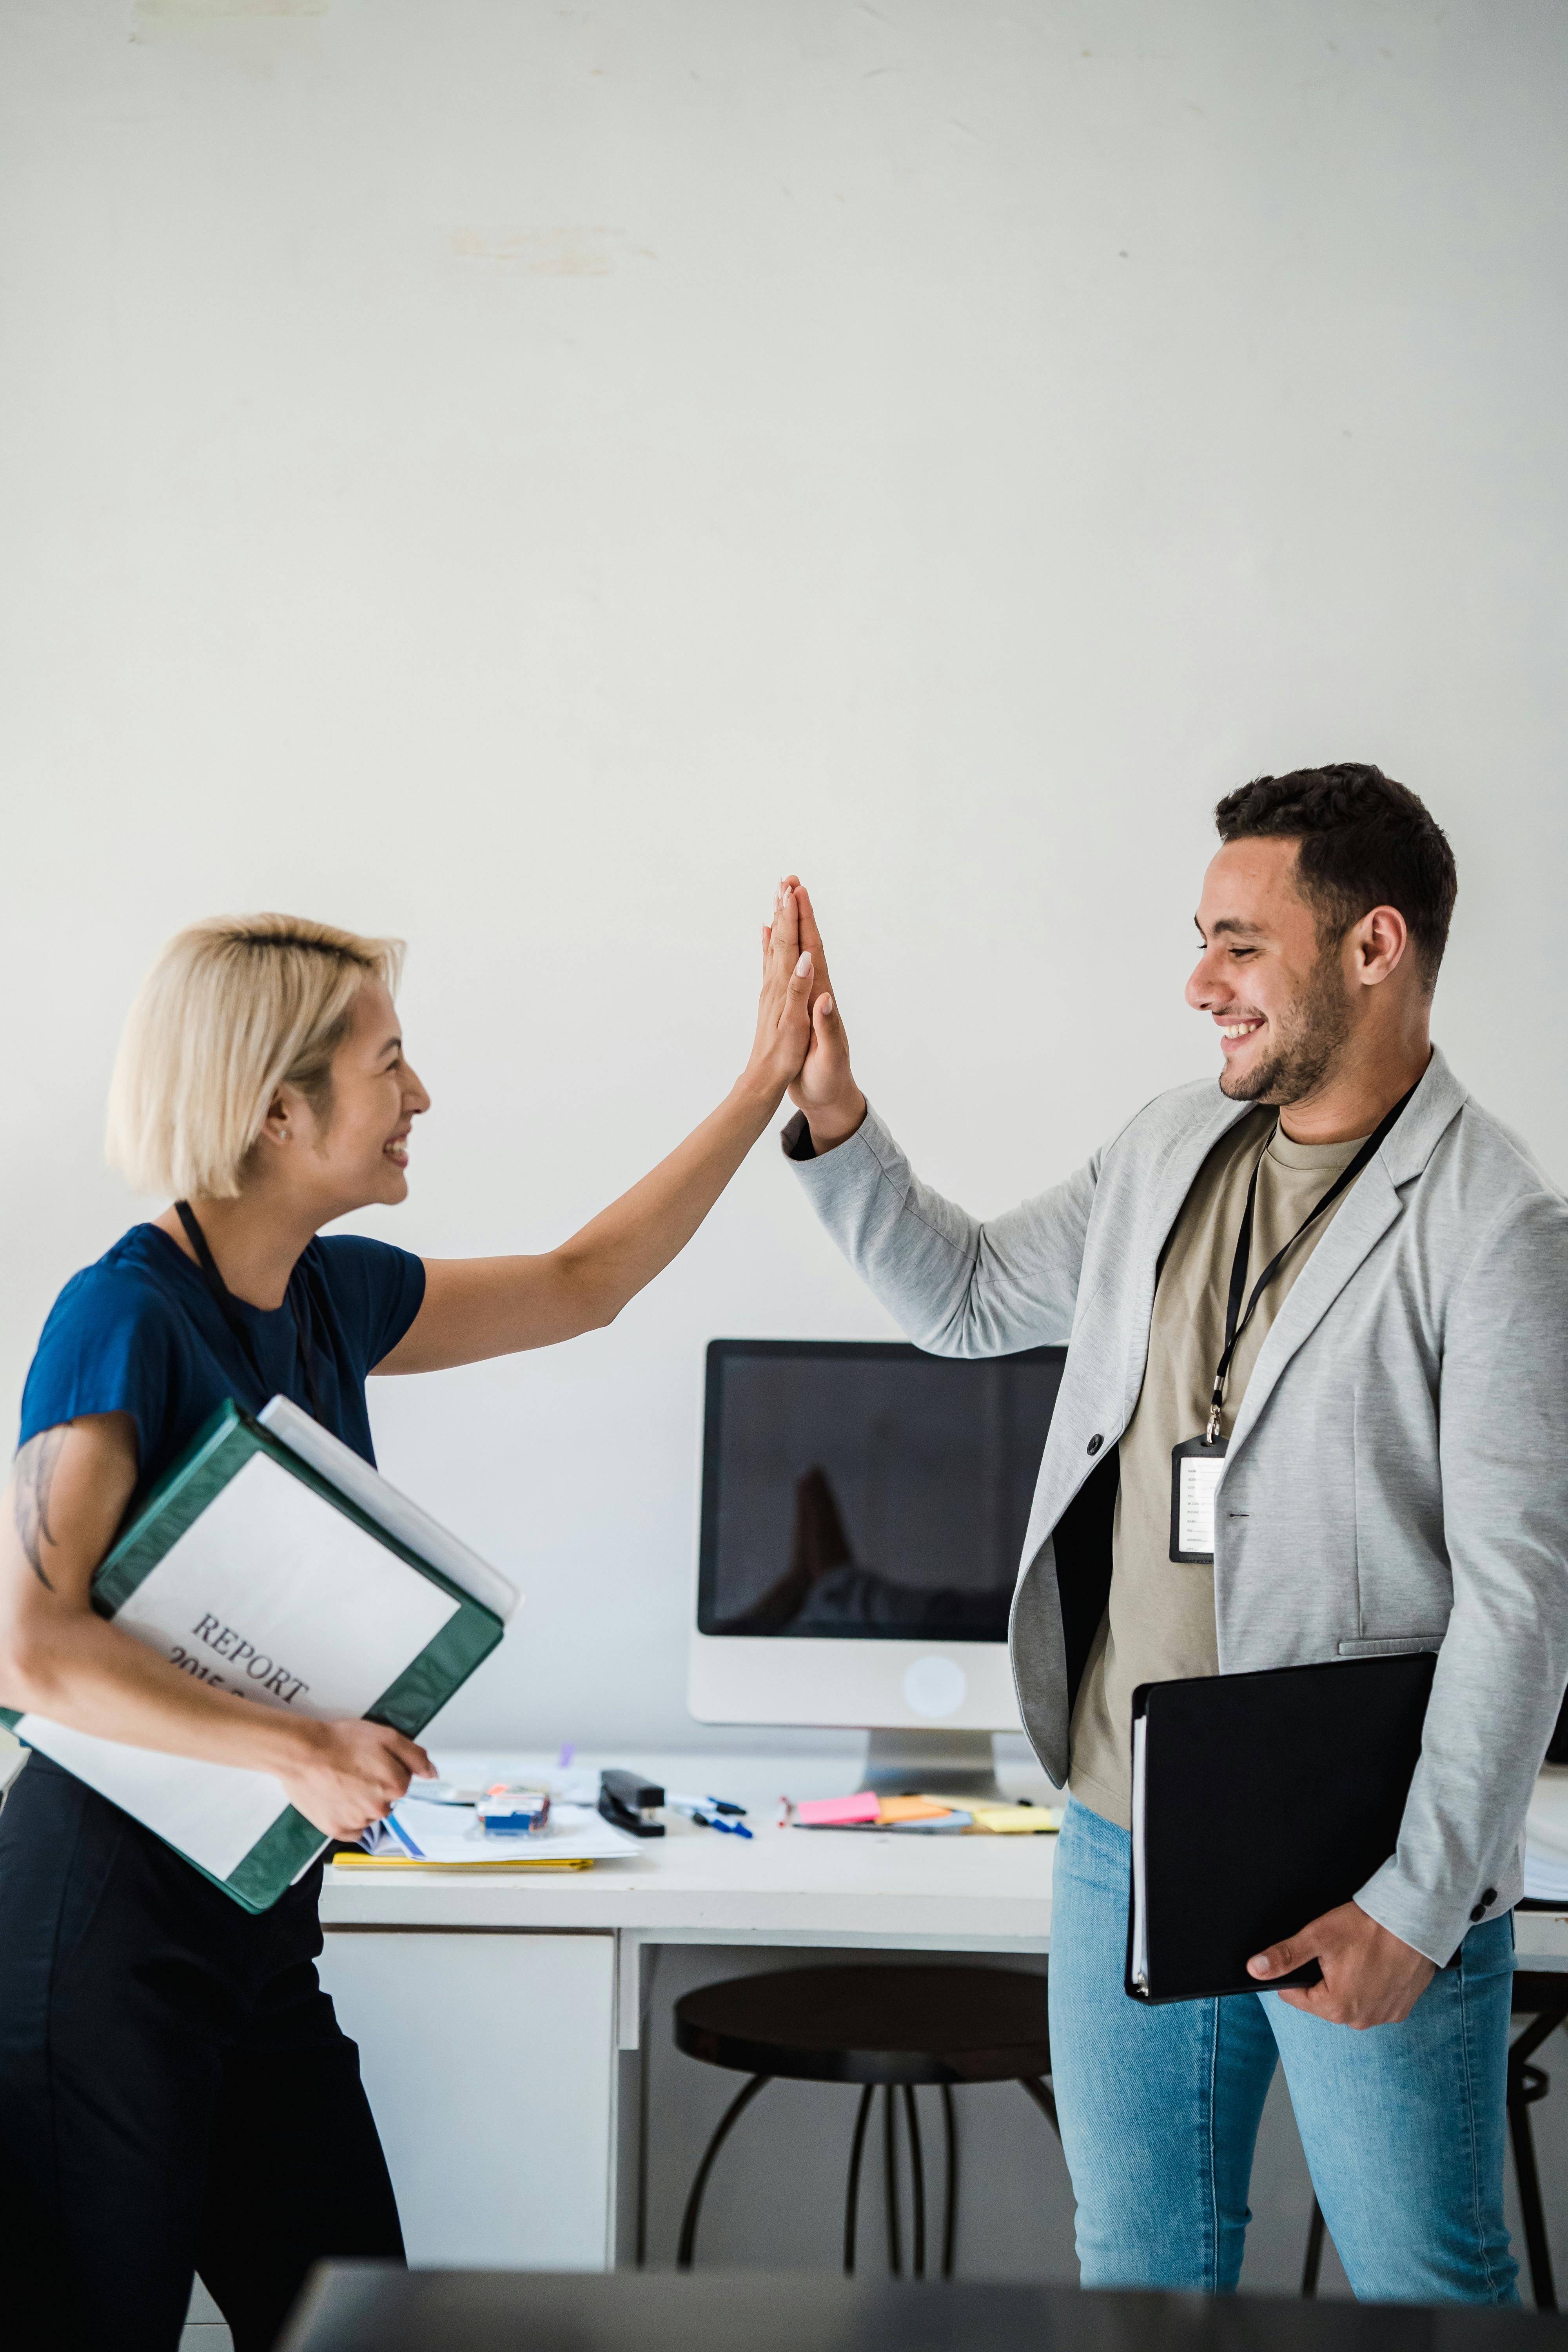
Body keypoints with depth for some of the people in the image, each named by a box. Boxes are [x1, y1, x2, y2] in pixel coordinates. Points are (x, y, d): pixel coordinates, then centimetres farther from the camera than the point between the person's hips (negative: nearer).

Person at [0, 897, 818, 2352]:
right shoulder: (129, 1316, -17)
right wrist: (296, 1751, -29)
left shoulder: (330, 1297, 8)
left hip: (256, 1908, 9)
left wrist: (770, 1081, 19)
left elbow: (580, 1285, 21)